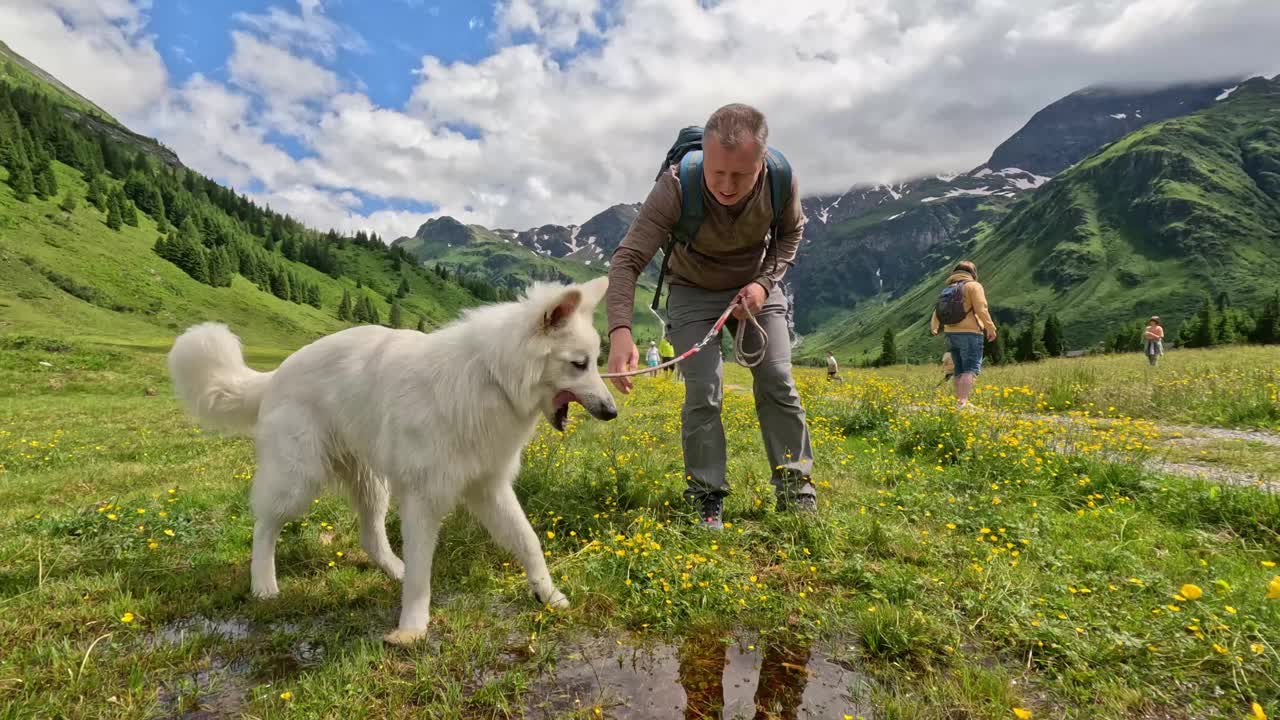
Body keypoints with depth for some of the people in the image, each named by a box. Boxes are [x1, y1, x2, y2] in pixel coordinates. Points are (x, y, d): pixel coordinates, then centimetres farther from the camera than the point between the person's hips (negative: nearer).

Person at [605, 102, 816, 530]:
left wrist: (765, 282, -18)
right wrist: (620, 330, -54)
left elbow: (791, 231, -2)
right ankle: (706, 498, 1)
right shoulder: (676, 187, -35)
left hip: (755, 287, 3)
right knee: (703, 391, -14)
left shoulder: (781, 178, -24)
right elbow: (627, 260, -38)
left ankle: (796, 489, 11)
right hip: (694, 291, -2)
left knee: (777, 383, -3)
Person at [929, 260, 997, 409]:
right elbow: (981, 310, -11)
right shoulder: (973, 285, -2)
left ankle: (960, 402, 12)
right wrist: (991, 328, -4)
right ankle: (963, 402, -24)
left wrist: (933, 328, 34)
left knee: (960, 371, 11)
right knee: (971, 369, -12)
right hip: (969, 334, -7)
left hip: (951, 334, 7)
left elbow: (937, 310, 19)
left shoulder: (947, 289, 17)